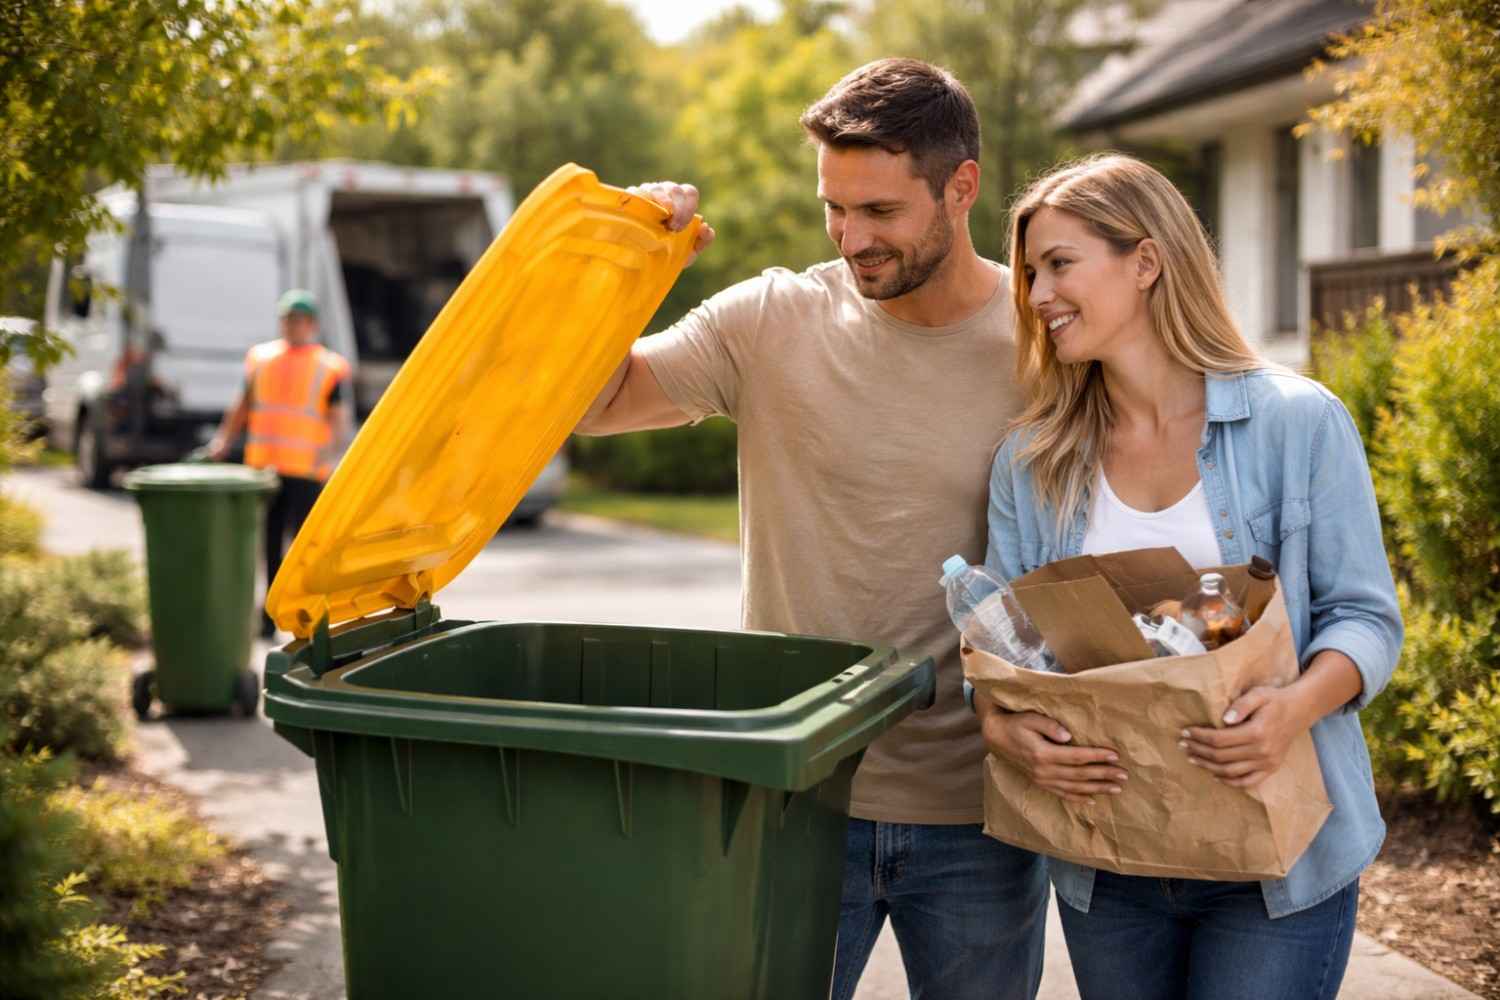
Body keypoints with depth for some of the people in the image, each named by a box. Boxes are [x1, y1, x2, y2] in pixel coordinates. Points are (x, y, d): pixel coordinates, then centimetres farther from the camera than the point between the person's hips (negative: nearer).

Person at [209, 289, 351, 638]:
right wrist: (223, 439, 6)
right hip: (263, 465, 4)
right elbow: (243, 406, 20)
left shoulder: (328, 368, 2)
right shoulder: (262, 358, 14)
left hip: (306, 469, -4)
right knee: (267, 541, 9)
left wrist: (330, 449, -21)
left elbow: (340, 422, -2)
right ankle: (270, 614, 19)